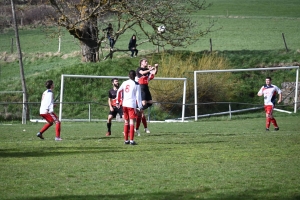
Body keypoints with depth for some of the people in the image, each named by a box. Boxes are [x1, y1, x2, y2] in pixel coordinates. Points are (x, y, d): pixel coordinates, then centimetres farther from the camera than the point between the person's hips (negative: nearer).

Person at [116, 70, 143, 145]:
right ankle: (131, 140, -9)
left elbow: (118, 92, 7)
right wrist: (140, 107, -5)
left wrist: (118, 101, 14)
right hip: (132, 105, -5)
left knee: (126, 122, 12)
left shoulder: (124, 83, 8)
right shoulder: (136, 85, -4)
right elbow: (138, 96, -6)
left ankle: (126, 140, 15)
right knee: (132, 122, -4)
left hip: (125, 105, 5)